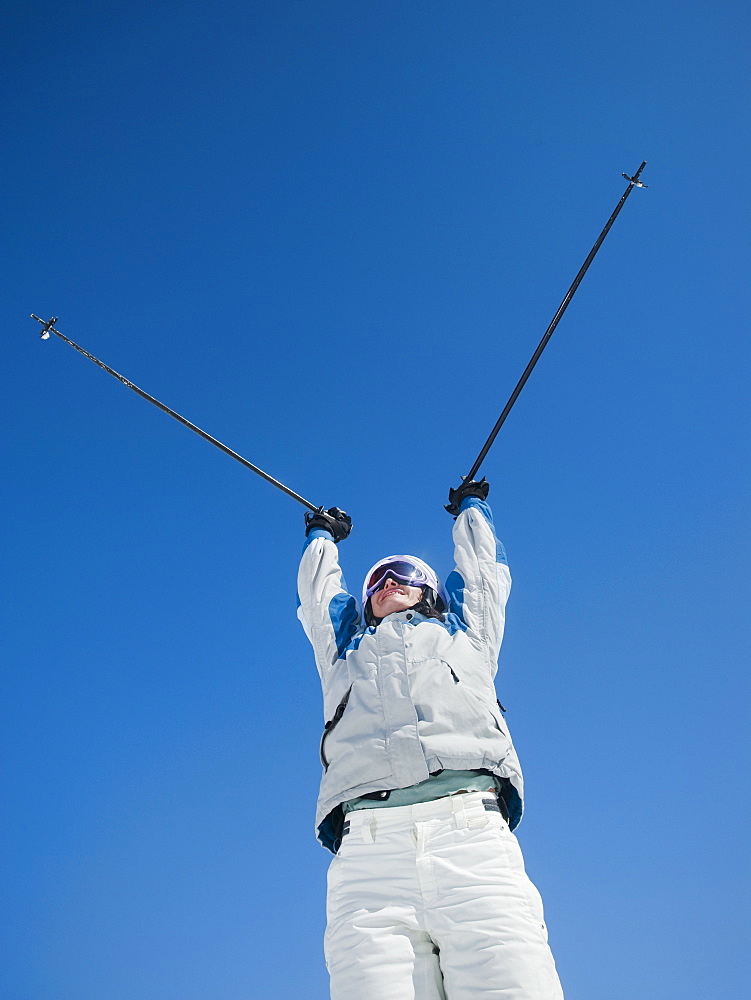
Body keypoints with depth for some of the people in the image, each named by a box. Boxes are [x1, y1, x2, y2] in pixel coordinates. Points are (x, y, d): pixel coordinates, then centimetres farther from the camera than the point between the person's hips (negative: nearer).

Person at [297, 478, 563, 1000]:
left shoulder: (465, 630, 31)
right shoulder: (347, 649, 33)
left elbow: (482, 562, 45)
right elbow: (316, 587, 48)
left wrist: (472, 505, 63)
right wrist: (323, 535, 66)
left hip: (472, 833, 0)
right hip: (367, 848, 1)